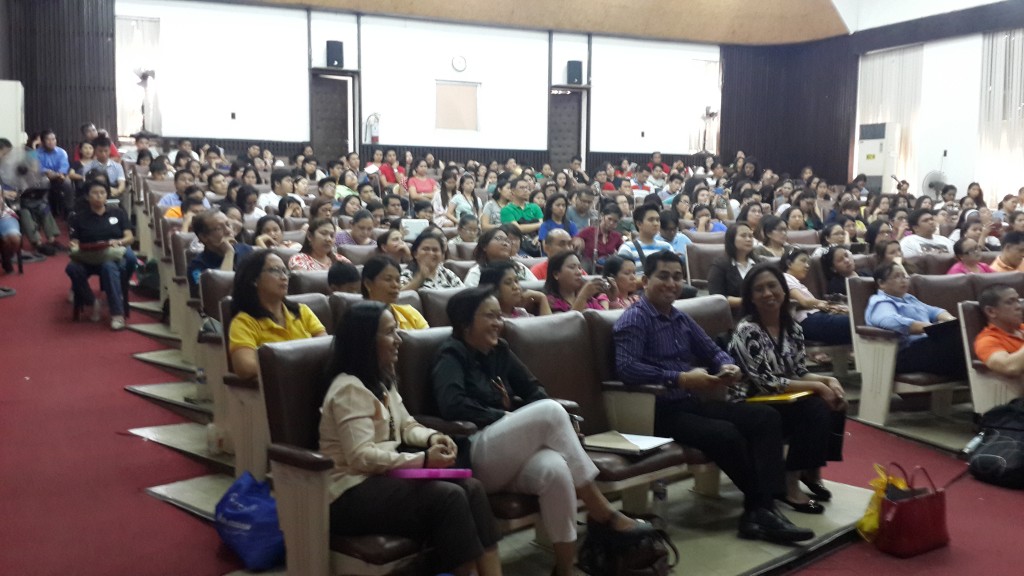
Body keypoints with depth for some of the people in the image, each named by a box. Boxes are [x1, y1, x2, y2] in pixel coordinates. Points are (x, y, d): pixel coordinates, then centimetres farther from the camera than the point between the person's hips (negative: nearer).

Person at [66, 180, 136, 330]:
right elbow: (74, 242, 6)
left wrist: (118, 242, -17)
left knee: (109, 267, -39)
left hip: (114, 256, -1)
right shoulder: (79, 218, 14)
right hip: (88, 260, 1)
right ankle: (92, 302, -12)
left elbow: (130, 237, 5)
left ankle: (117, 313, -34)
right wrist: (74, 247, -18)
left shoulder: (118, 213, 13)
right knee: (72, 268, -33)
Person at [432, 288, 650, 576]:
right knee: (551, 410, -26)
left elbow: (533, 389, 15)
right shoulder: (452, 355, -2)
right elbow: (452, 405, -19)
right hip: (475, 458, -6)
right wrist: (505, 418, -15)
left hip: (509, 456, 6)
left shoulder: (498, 350, 17)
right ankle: (602, 513, -19)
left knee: (554, 468, -32)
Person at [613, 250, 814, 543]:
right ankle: (761, 507, -8)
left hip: (692, 403, 9)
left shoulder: (681, 319, 19)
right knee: (726, 434, -30)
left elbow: (713, 351, 24)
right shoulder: (634, 319, -8)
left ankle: (761, 508, -19)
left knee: (766, 418, -7)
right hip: (659, 410, -9)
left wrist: (728, 367, -1)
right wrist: (681, 379, -27)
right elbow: (625, 367, -24)